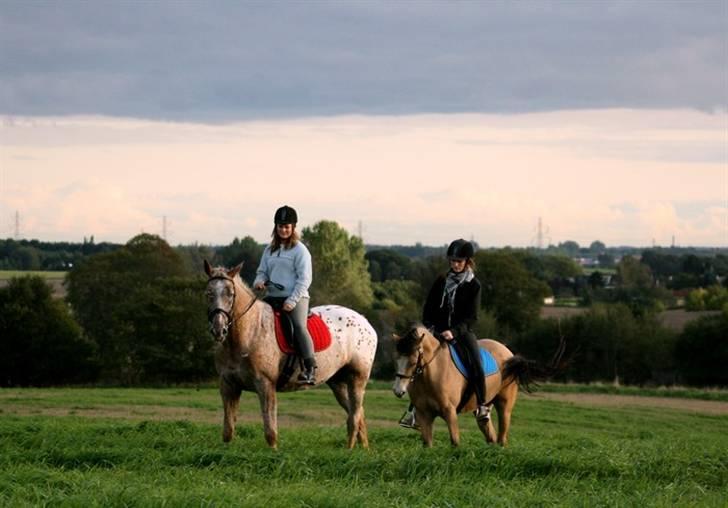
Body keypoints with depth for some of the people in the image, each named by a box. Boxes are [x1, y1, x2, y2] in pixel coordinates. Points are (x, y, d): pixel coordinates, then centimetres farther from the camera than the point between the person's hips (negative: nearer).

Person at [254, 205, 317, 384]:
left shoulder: (300, 250, -2)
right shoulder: (270, 250, 17)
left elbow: (304, 279, -8)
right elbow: (262, 271, 24)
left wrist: (292, 300, -16)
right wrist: (259, 281, -1)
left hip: (295, 298, -7)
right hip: (273, 297, 7)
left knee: (299, 326, -28)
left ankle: (310, 369, -33)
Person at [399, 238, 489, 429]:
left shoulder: (473, 285, -2)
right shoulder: (441, 281, 9)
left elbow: (471, 317, -8)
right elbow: (428, 308, 15)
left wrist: (454, 331, -21)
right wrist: (430, 327, -2)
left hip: (462, 332, -3)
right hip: (438, 331, 3)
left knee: (475, 367, -25)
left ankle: (482, 406, -17)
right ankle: (413, 410, -1)